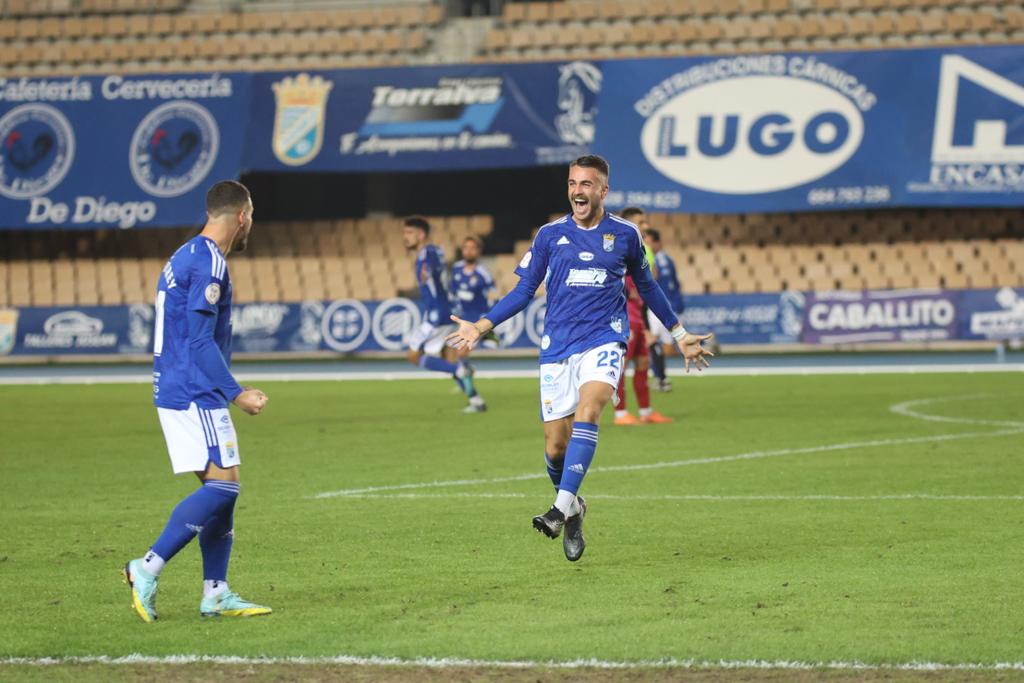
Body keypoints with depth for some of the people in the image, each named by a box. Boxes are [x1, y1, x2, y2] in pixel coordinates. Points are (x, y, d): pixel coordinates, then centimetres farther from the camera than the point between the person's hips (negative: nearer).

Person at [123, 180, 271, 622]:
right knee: (223, 484, -11)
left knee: (221, 487, 10)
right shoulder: (208, 262, -14)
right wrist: (236, 394, -20)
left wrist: (227, 391, 29)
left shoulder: (187, 256, 17)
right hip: (195, 396, -10)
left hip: (176, 391, 10)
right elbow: (200, 340, -20)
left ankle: (215, 593, 8)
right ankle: (148, 568, -13)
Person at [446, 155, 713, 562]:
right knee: (556, 447, -1)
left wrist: (680, 335, 26)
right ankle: (574, 509, 27)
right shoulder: (550, 235, 5)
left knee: (587, 411, -29)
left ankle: (563, 508, -35)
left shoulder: (625, 235, 6)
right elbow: (524, 291, 11)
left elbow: (646, 286, 21)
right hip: (557, 346, 2)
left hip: (604, 340, -1)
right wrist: (480, 328, 0)